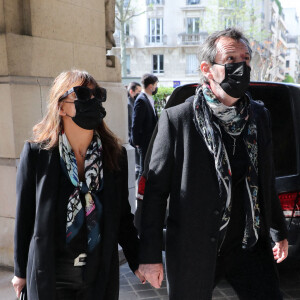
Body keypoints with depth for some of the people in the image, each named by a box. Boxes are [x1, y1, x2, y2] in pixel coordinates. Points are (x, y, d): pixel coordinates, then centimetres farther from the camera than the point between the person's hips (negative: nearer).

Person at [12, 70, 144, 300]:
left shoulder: (115, 155, -5)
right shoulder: (36, 153, -11)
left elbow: (122, 217, 2)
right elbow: (25, 216, -3)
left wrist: (137, 263, 4)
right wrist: (21, 271, 4)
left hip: (101, 274, 2)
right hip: (50, 277, -1)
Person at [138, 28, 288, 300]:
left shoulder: (260, 116, 4)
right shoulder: (176, 119, -12)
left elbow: (267, 183, 14)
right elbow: (155, 192, -9)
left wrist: (279, 232, 20)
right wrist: (151, 255, -9)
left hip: (251, 247, 4)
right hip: (193, 252, -3)